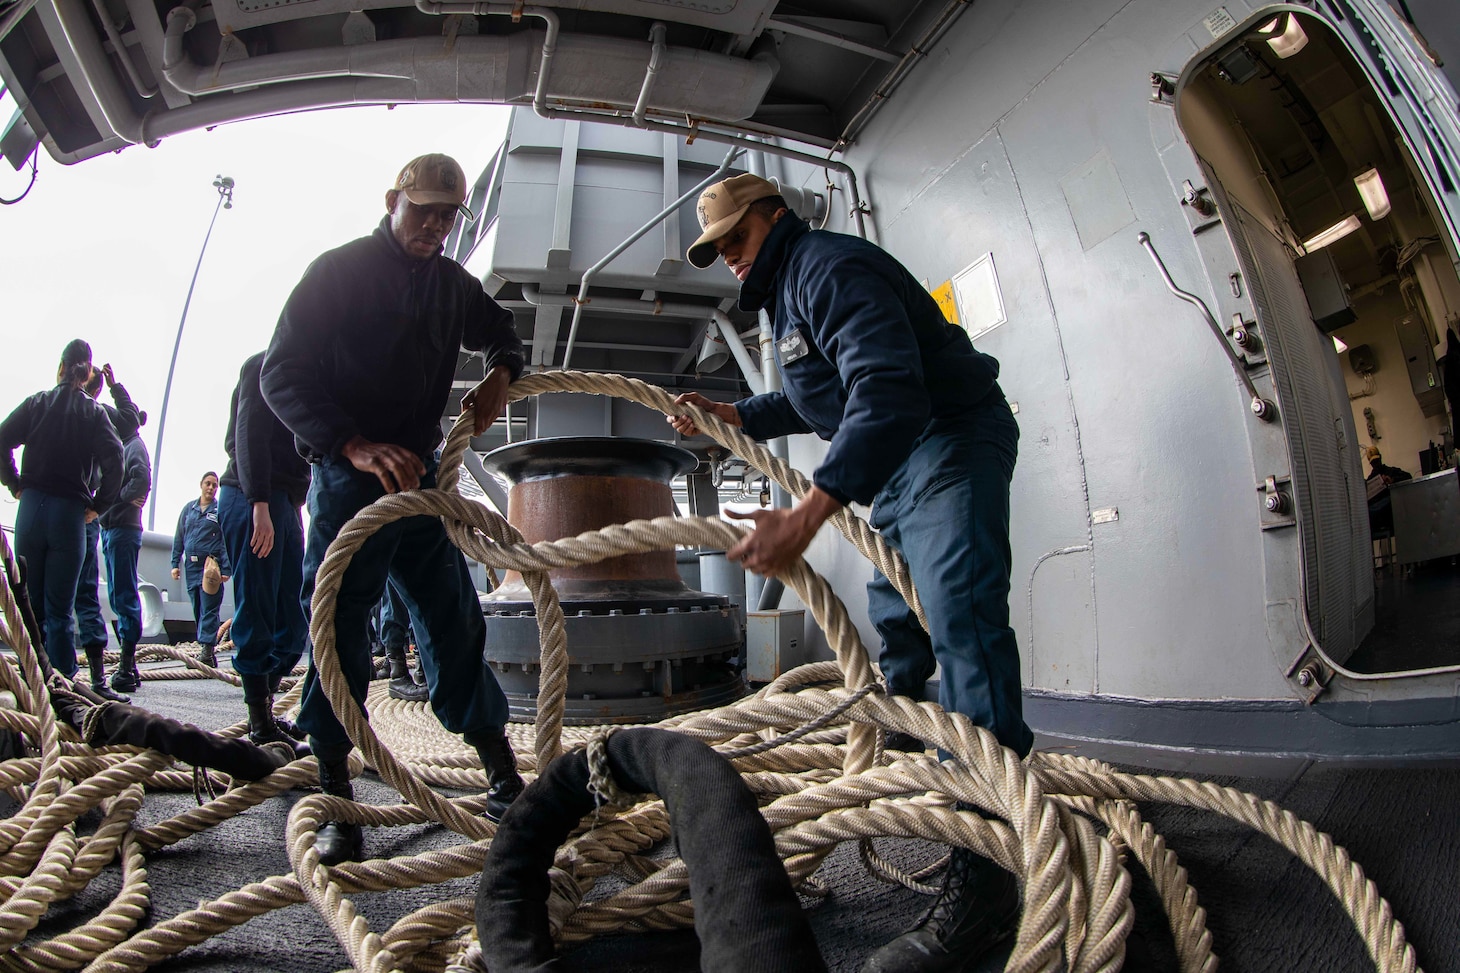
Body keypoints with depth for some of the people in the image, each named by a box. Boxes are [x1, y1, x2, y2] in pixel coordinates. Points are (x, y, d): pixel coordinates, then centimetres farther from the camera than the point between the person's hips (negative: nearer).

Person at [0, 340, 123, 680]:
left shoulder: (37, 402, 6)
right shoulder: (95, 412, 2)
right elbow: (114, 461, -10)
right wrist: (97, 506, -1)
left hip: (31, 508, 1)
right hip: (70, 513, -1)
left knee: (29, 604, 10)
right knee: (59, 609, 2)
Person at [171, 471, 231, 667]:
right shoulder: (189, 509, 14)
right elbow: (178, 538, 16)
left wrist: (226, 569, -12)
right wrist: (175, 563, 8)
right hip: (191, 566, 5)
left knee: (209, 609, -8)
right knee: (198, 610, 8)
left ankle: (208, 649, -11)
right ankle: (207, 650, 14)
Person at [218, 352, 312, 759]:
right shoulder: (264, 365, -1)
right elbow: (249, 435, -14)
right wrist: (259, 503, -23)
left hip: (285, 504, 8)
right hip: (253, 500, -8)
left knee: (292, 622, 7)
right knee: (258, 616, -7)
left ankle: (264, 713, 16)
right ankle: (262, 728, -3)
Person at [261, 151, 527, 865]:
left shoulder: (453, 284, 13)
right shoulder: (338, 271, -2)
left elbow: (500, 332, 31)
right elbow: (281, 375, -9)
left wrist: (500, 375, 6)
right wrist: (355, 446, -25)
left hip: (419, 473, 4)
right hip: (346, 477, -4)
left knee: (455, 623, 5)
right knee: (338, 628, -3)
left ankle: (503, 776, 13)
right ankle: (335, 797, 9)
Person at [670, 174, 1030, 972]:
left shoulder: (830, 268, -17)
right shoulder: (787, 290, 18)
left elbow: (887, 387, -34)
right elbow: (820, 397, 29)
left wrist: (806, 515, -44)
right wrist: (732, 415, 18)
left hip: (950, 442, -11)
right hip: (900, 464, 11)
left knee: (958, 622, -23)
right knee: (895, 623, 18)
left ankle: (984, 881, -24)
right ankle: (896, 762, 39)